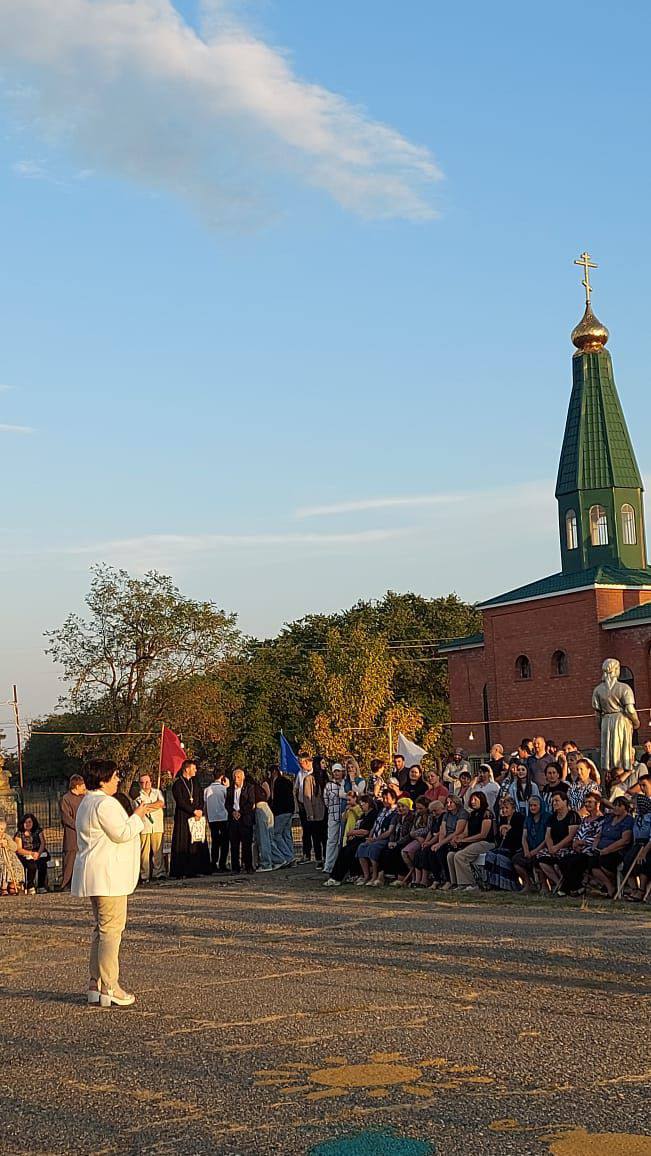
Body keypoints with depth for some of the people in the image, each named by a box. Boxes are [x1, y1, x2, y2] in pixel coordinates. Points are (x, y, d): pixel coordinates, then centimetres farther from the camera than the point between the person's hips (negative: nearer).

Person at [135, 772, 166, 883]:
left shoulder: (157, 792, 16)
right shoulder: (138, 795, 5)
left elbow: (161, 802, -2)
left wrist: (147, 806, -6)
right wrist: (156, 806, -3)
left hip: (157, 825, 3)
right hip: (144, 826, -2)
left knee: (157, 850, 0)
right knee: (144, 851, -5)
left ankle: (158, 873, 5)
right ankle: (144, 875, -1)